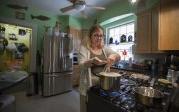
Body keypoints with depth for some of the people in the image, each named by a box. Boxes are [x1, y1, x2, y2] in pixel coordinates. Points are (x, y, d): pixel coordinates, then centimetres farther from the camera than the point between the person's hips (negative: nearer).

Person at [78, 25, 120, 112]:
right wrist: (92, 61, -38)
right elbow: (82, 66, -17)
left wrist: (114, 56, -22)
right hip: (89, 85, -3)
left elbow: (119, 57, 2)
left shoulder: (104, 48, 5)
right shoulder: (84, 48, -7)